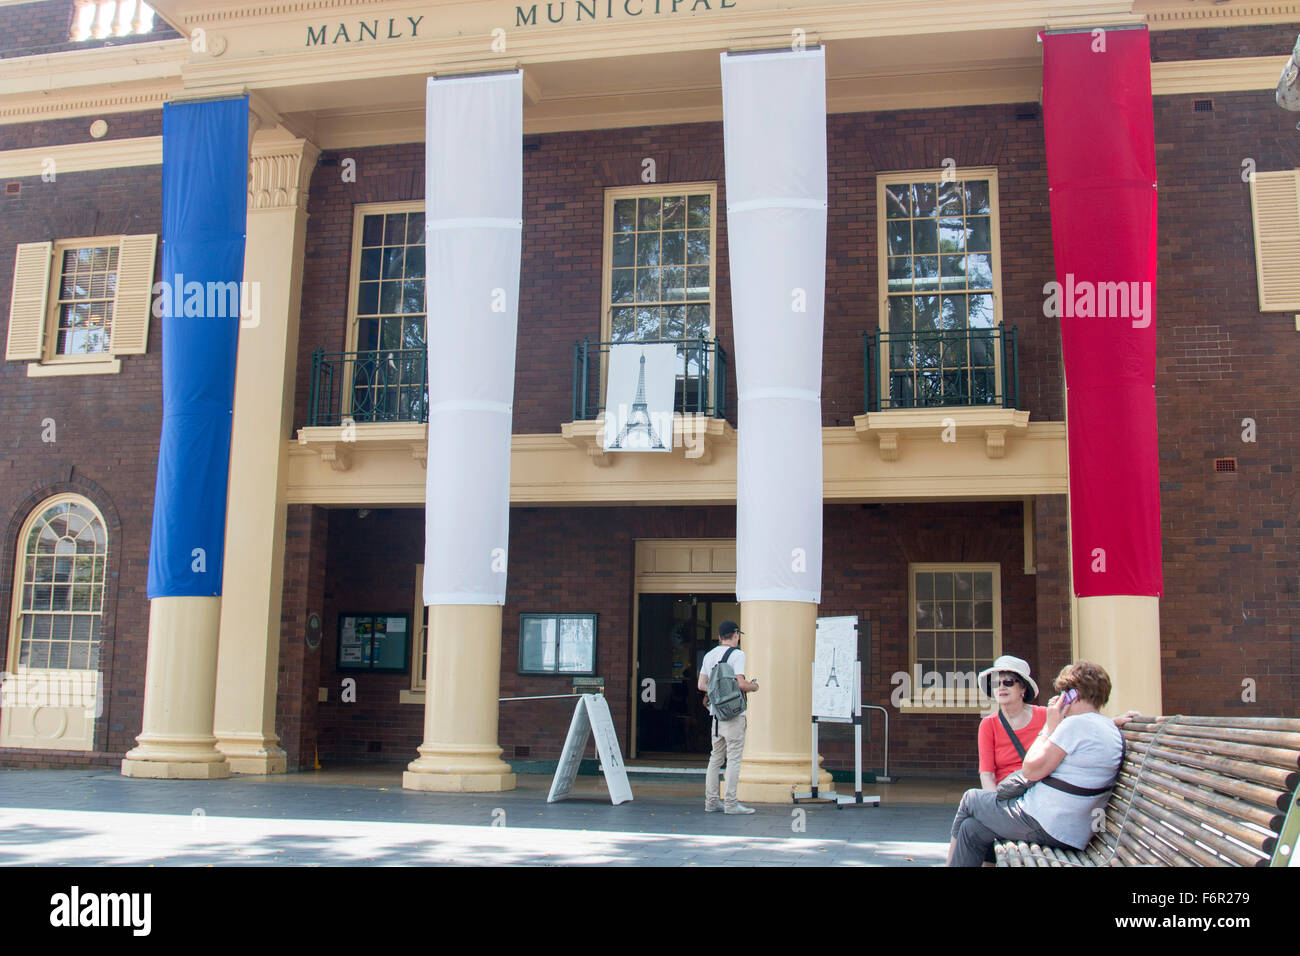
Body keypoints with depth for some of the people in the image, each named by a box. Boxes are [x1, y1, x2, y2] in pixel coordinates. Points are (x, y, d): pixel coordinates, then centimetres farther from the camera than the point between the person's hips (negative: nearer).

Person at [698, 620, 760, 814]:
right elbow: (740, 683, -17)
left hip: (716, 712, 7)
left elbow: (701, 685, 13)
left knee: (715, 758, 12)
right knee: (734, 758, -4)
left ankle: (711, 801, 13)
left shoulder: (709, 655, 13)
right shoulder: (737, 654, -8)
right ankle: (730, 803, -4)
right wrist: (753, 686, 2)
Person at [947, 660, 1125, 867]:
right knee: (973, 830, 15)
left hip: (1045, 827, -9)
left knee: (970, 799, 14)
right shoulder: (1112, 729, 13)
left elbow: (1031, 770, -16)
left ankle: (951, 862, 28)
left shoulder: (1076, 724, -16)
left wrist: (1049, 728, -7)